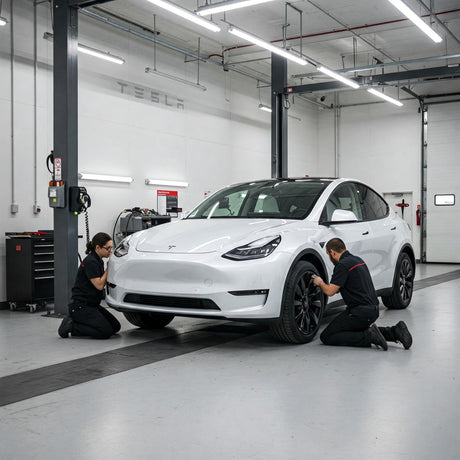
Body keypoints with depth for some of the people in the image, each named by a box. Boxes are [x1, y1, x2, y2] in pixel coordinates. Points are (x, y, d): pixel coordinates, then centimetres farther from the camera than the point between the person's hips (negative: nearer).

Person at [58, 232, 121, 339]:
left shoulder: (98, 261, 11)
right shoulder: (90, 262, -18)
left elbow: (102, 282, 15)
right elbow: (99, 285, -20)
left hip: (92, 304, 10)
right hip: (80, 306, -10)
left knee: (116, 327, 5)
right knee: (106, 332, -18)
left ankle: (74, 322, 9)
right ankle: (71, 326, -5)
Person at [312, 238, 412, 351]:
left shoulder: (342, 265, -13)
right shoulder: (358, 260, 16)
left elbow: (330, 291, -16)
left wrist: (320, 282, 4)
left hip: (360, 311, -9)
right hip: (373, 309, 9)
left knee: (326, 337, -3)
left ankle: (369, 336, -14)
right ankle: (394, 332, 13)